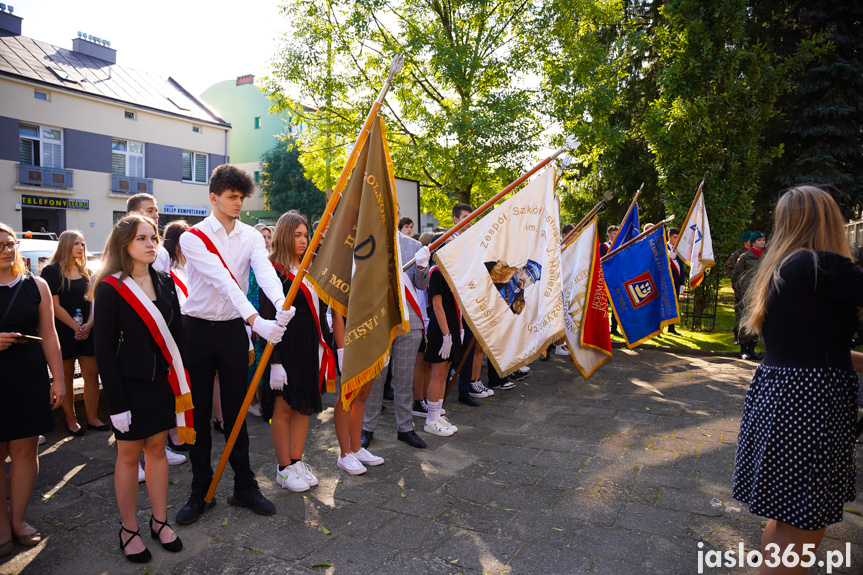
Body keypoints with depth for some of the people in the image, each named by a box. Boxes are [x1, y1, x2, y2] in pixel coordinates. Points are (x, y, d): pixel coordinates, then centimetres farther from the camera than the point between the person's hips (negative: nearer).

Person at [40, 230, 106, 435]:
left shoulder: (85, 271, 13)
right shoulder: (52, 271, -4)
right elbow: (55, 306, -9)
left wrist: (89, 324, -7)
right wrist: (75, 327, -12)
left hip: (86, 331, 5)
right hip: (63, 331, -5)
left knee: (92, 374, 3)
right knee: (66, 376, 5)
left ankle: (92, 418, 11)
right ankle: (71, 420, 15)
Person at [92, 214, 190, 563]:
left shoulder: (165, 283, 5)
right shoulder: (109, 288, -9)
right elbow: (104, 350, -10)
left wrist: (182, 383, 2)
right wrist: (116, 403, -13)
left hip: (163, 381, 4)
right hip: (130, 385, -4)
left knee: (157, 448, 13)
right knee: (129, 454, 8)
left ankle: (160, 521, 26)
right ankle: (129, 529, 23)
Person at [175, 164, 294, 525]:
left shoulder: (251, 236, 2)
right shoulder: (193, 237, -9)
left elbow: (264, 270, -18)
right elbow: (222, 280, -24)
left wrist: (281, 303, -40)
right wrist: (256, 320, -37)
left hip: (234, 330, 2)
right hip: (199, 329, -2)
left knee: (236, 411, 9)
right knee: (198, 413, 7)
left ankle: (244, 488, 21)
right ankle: (200, 492, 22)